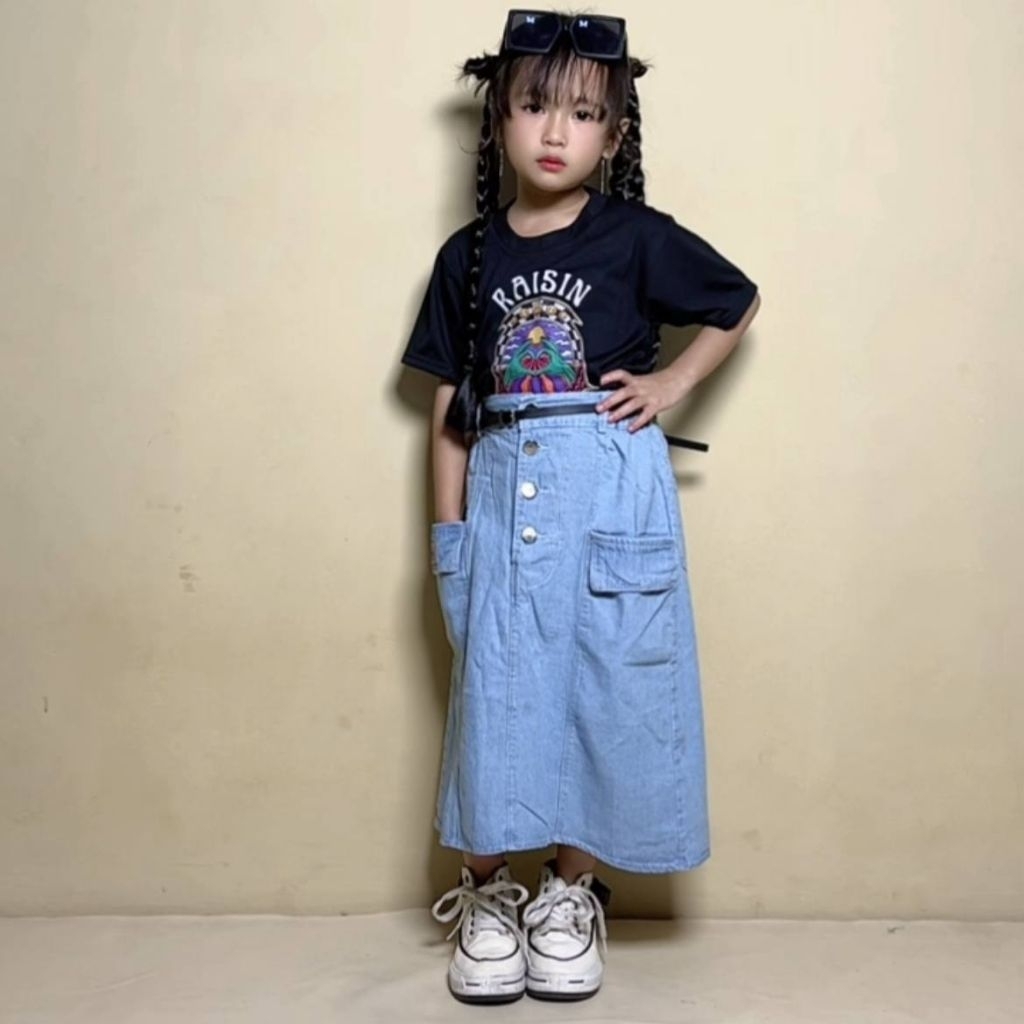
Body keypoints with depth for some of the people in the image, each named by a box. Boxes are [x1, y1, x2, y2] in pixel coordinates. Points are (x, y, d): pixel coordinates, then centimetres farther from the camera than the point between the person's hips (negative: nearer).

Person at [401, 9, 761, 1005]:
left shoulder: (638, 239, 0)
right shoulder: (467, 256, 6)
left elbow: (738, 303, 14)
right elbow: (448, 406, 7)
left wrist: (672, 382, 0)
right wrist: (448, 532, 3)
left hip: (612, 496, -1)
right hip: (502, 495, 2)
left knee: (606, 692, 4)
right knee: (495, 694, 4)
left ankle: (570, 890, 23)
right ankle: (486, 890, 22)